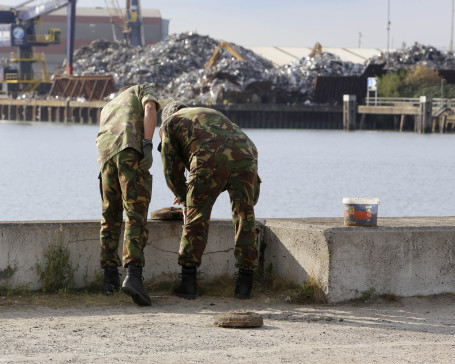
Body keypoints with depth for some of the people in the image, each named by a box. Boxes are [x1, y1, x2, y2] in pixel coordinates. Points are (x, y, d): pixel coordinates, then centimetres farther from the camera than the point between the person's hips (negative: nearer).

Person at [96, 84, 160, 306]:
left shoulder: (107, 110, 43)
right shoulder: (142, 91, 28)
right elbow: (150, 109, 3)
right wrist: (148, 146, -8)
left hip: (106, 155, 5)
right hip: (132, 150, -5)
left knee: (111, 217, 22)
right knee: (136, 218, -11)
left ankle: (110, 278, 24)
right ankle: (133, 276, -28)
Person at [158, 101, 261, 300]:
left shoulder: (170, 123, 27)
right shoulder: (213, 114, 43)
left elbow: (171, 168, 23)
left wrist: (184, 196, 37)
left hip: (210, 161, -4)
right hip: (245, 156, 4)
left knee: (195, 218, 6)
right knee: (244, 218, 12)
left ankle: (188, 282, 4)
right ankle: (244, 283, 10)